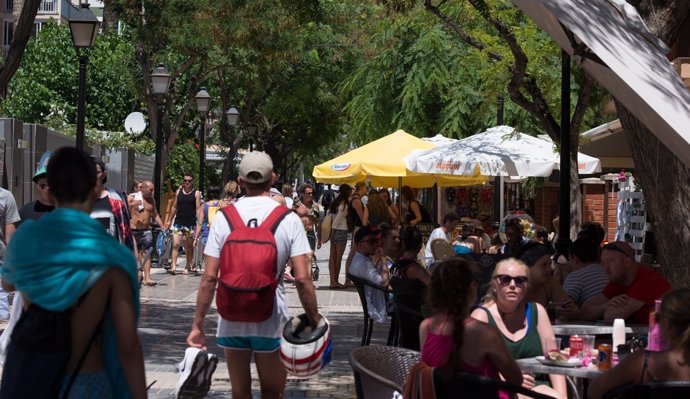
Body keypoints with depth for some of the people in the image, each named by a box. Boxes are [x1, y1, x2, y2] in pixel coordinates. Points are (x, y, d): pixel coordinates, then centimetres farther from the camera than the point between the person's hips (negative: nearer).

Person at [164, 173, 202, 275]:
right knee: (175, 244, -9)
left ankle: (188, 267, 19)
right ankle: (173, 266, -14)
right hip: (178, 222, 2)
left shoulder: (196, 193, 0)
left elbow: (198, 209, -3)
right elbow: (174, 207, 15)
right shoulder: (178, 192, 9)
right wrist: (169, 221, 13)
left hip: (190, 224, -2)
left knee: (189, 247, 7)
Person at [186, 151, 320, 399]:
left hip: (232, 321, 2)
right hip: (271, 322, -1)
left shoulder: (224, 218, -3)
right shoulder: (289, 219, -7)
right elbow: (302, 278, -11)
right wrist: (315, 321, 0)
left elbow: (209, 277, -5)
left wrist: (198, 325, 2)